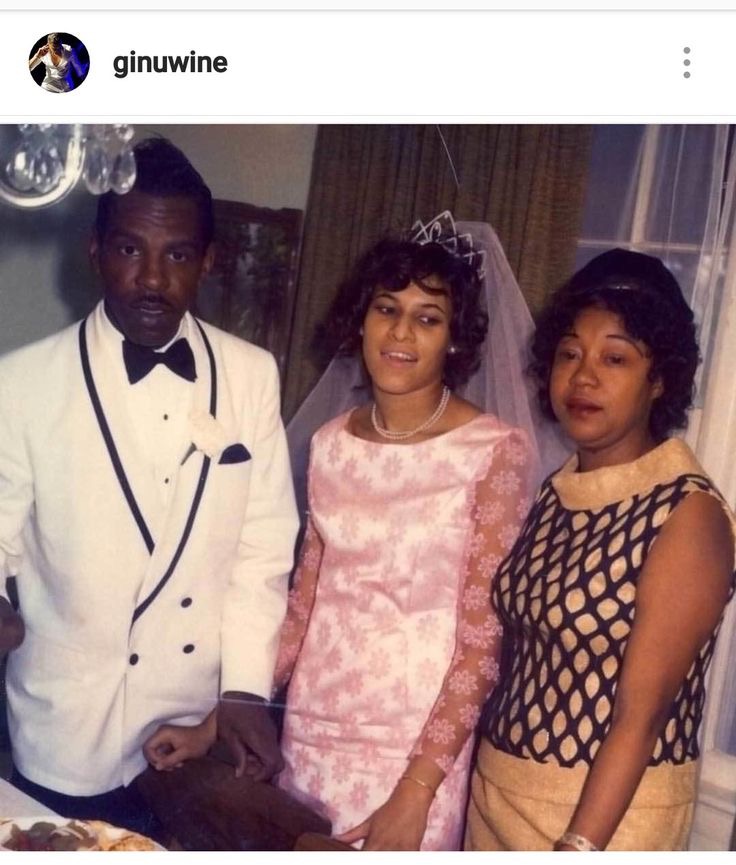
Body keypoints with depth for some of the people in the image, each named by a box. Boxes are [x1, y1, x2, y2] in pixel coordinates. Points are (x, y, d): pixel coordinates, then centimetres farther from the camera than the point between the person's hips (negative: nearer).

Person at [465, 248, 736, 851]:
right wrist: (493, 786, 6)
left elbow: (641, 713, -20)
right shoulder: (555, 494, 3)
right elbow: (519, 652, 6)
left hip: (608, 809, -6)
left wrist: (577, 850, -21)